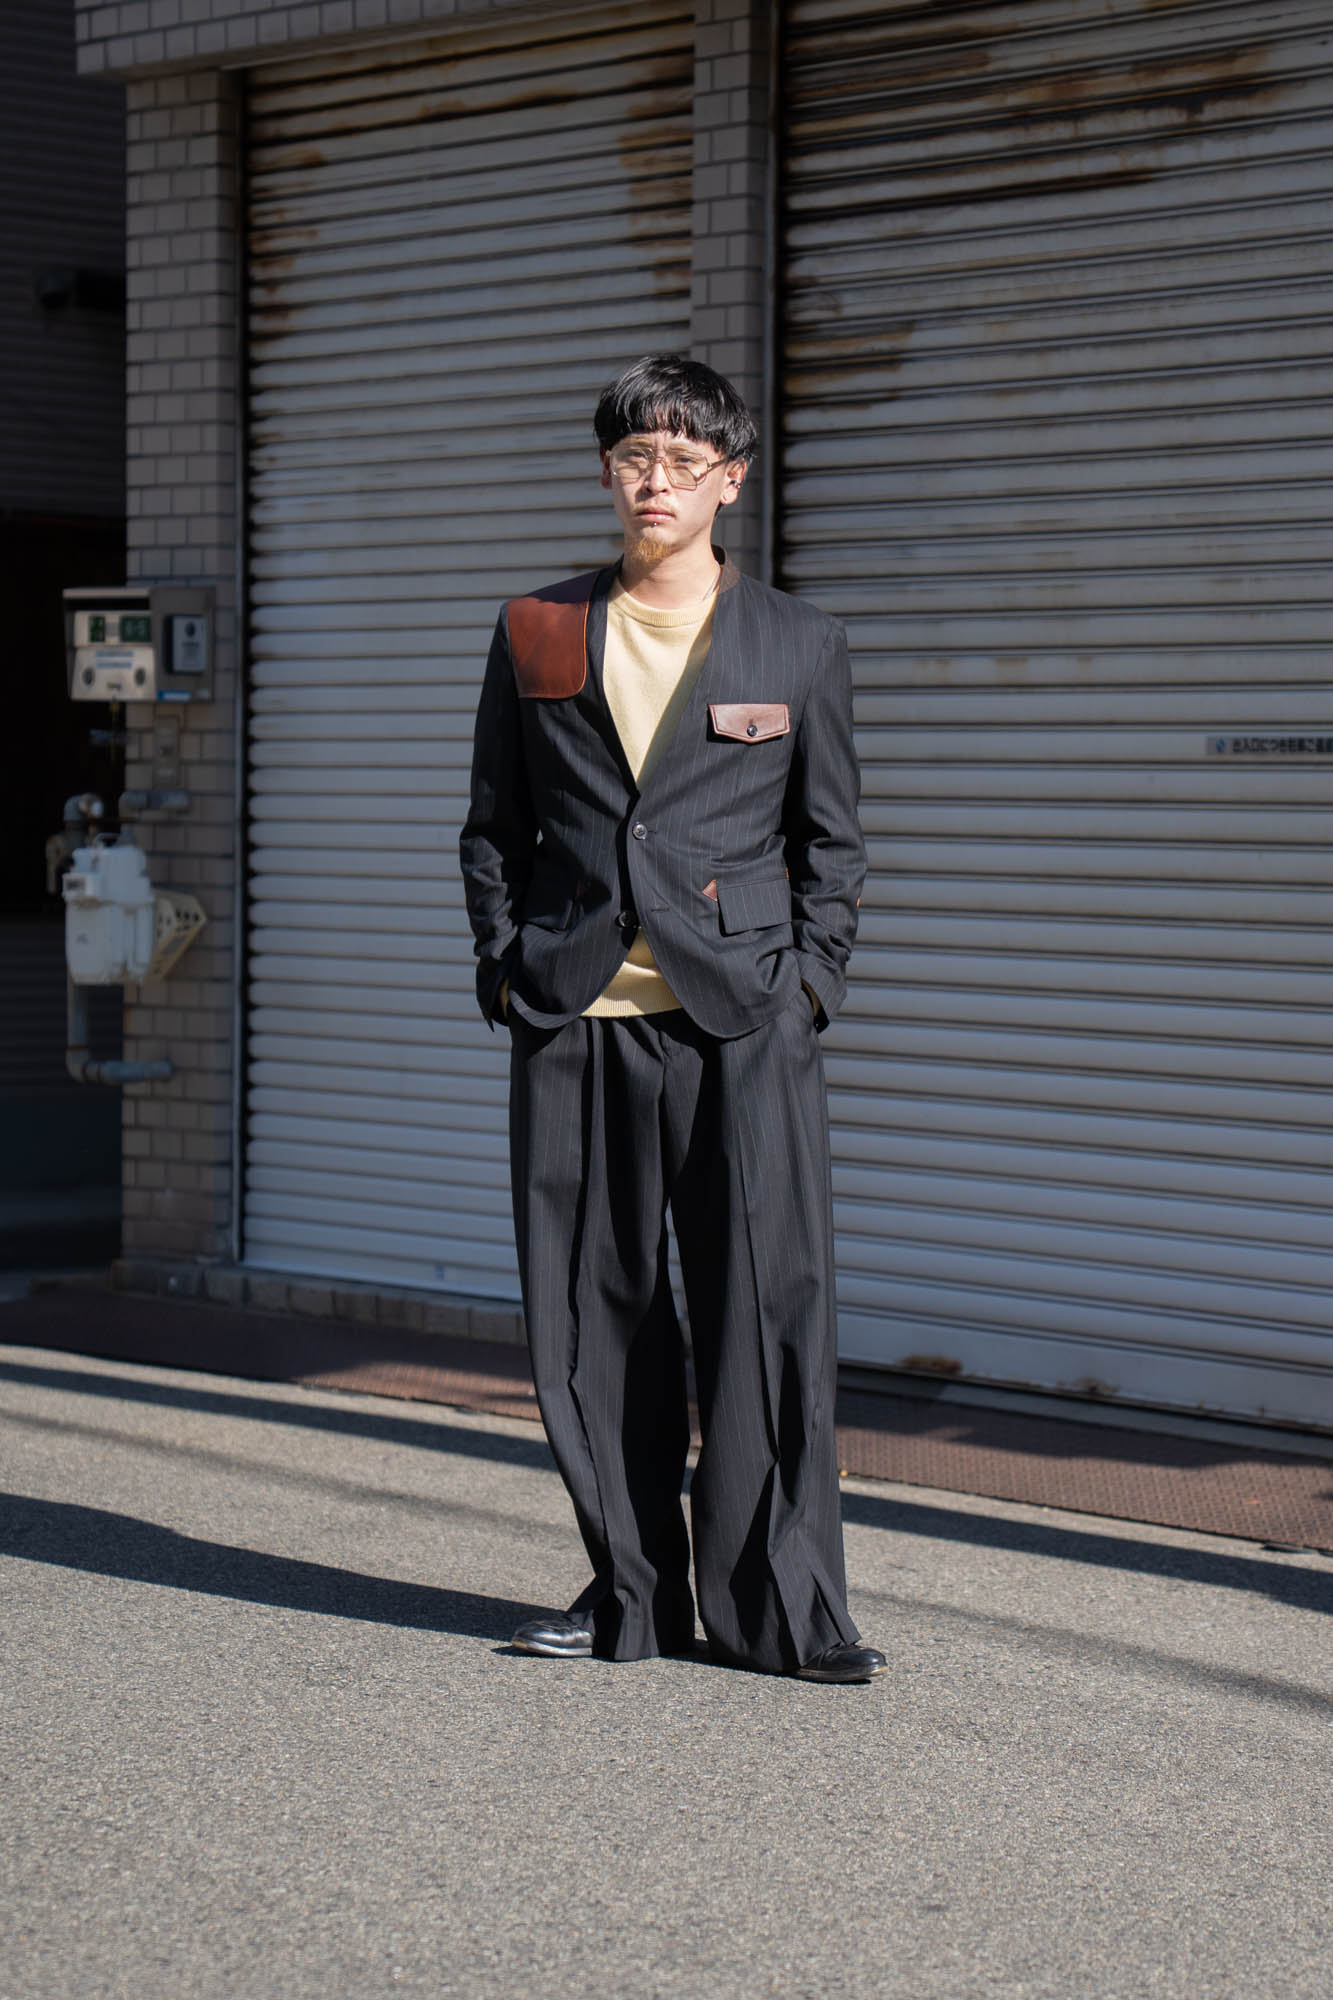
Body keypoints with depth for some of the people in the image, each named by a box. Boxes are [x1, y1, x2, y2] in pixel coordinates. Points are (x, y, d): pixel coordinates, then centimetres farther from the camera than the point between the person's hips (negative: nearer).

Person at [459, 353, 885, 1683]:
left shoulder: (799, 647, 9)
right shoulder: (537, 635, 11)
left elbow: (832, 842, 12)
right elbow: (492, 826, 15)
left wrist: (807, 980, 0)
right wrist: (506, 969, 5)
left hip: (742, 1023, -1)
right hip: (573, 1023, 2)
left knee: (768, 1307, -5)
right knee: (590, 1312, 3)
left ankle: (779, 1606, 3)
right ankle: (631, 1589, 15)